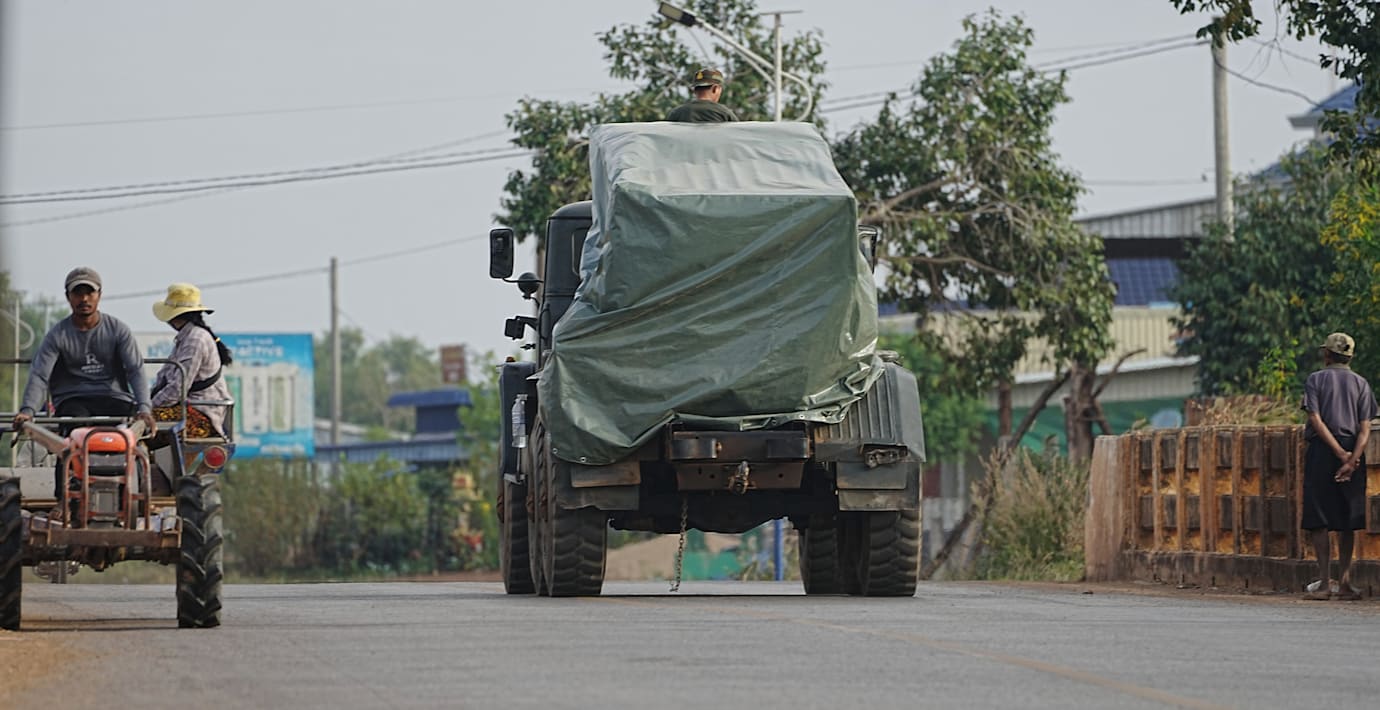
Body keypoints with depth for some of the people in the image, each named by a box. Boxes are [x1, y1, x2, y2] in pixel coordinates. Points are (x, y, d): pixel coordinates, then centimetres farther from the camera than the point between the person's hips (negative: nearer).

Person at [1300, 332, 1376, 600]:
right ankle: (1345, 583, 5)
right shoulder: (1361, 384, 9)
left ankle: (1325, 582, -9)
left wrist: (1341, 454, -12)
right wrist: (1352, 460, -12)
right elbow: (1365, 429, -3)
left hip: (1322, 450, -3)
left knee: (1319, 521, -2)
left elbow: (1316, 420, -10)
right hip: (1352, 451, 3)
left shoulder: (1316, 380, 2)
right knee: (1347, 523, 8)